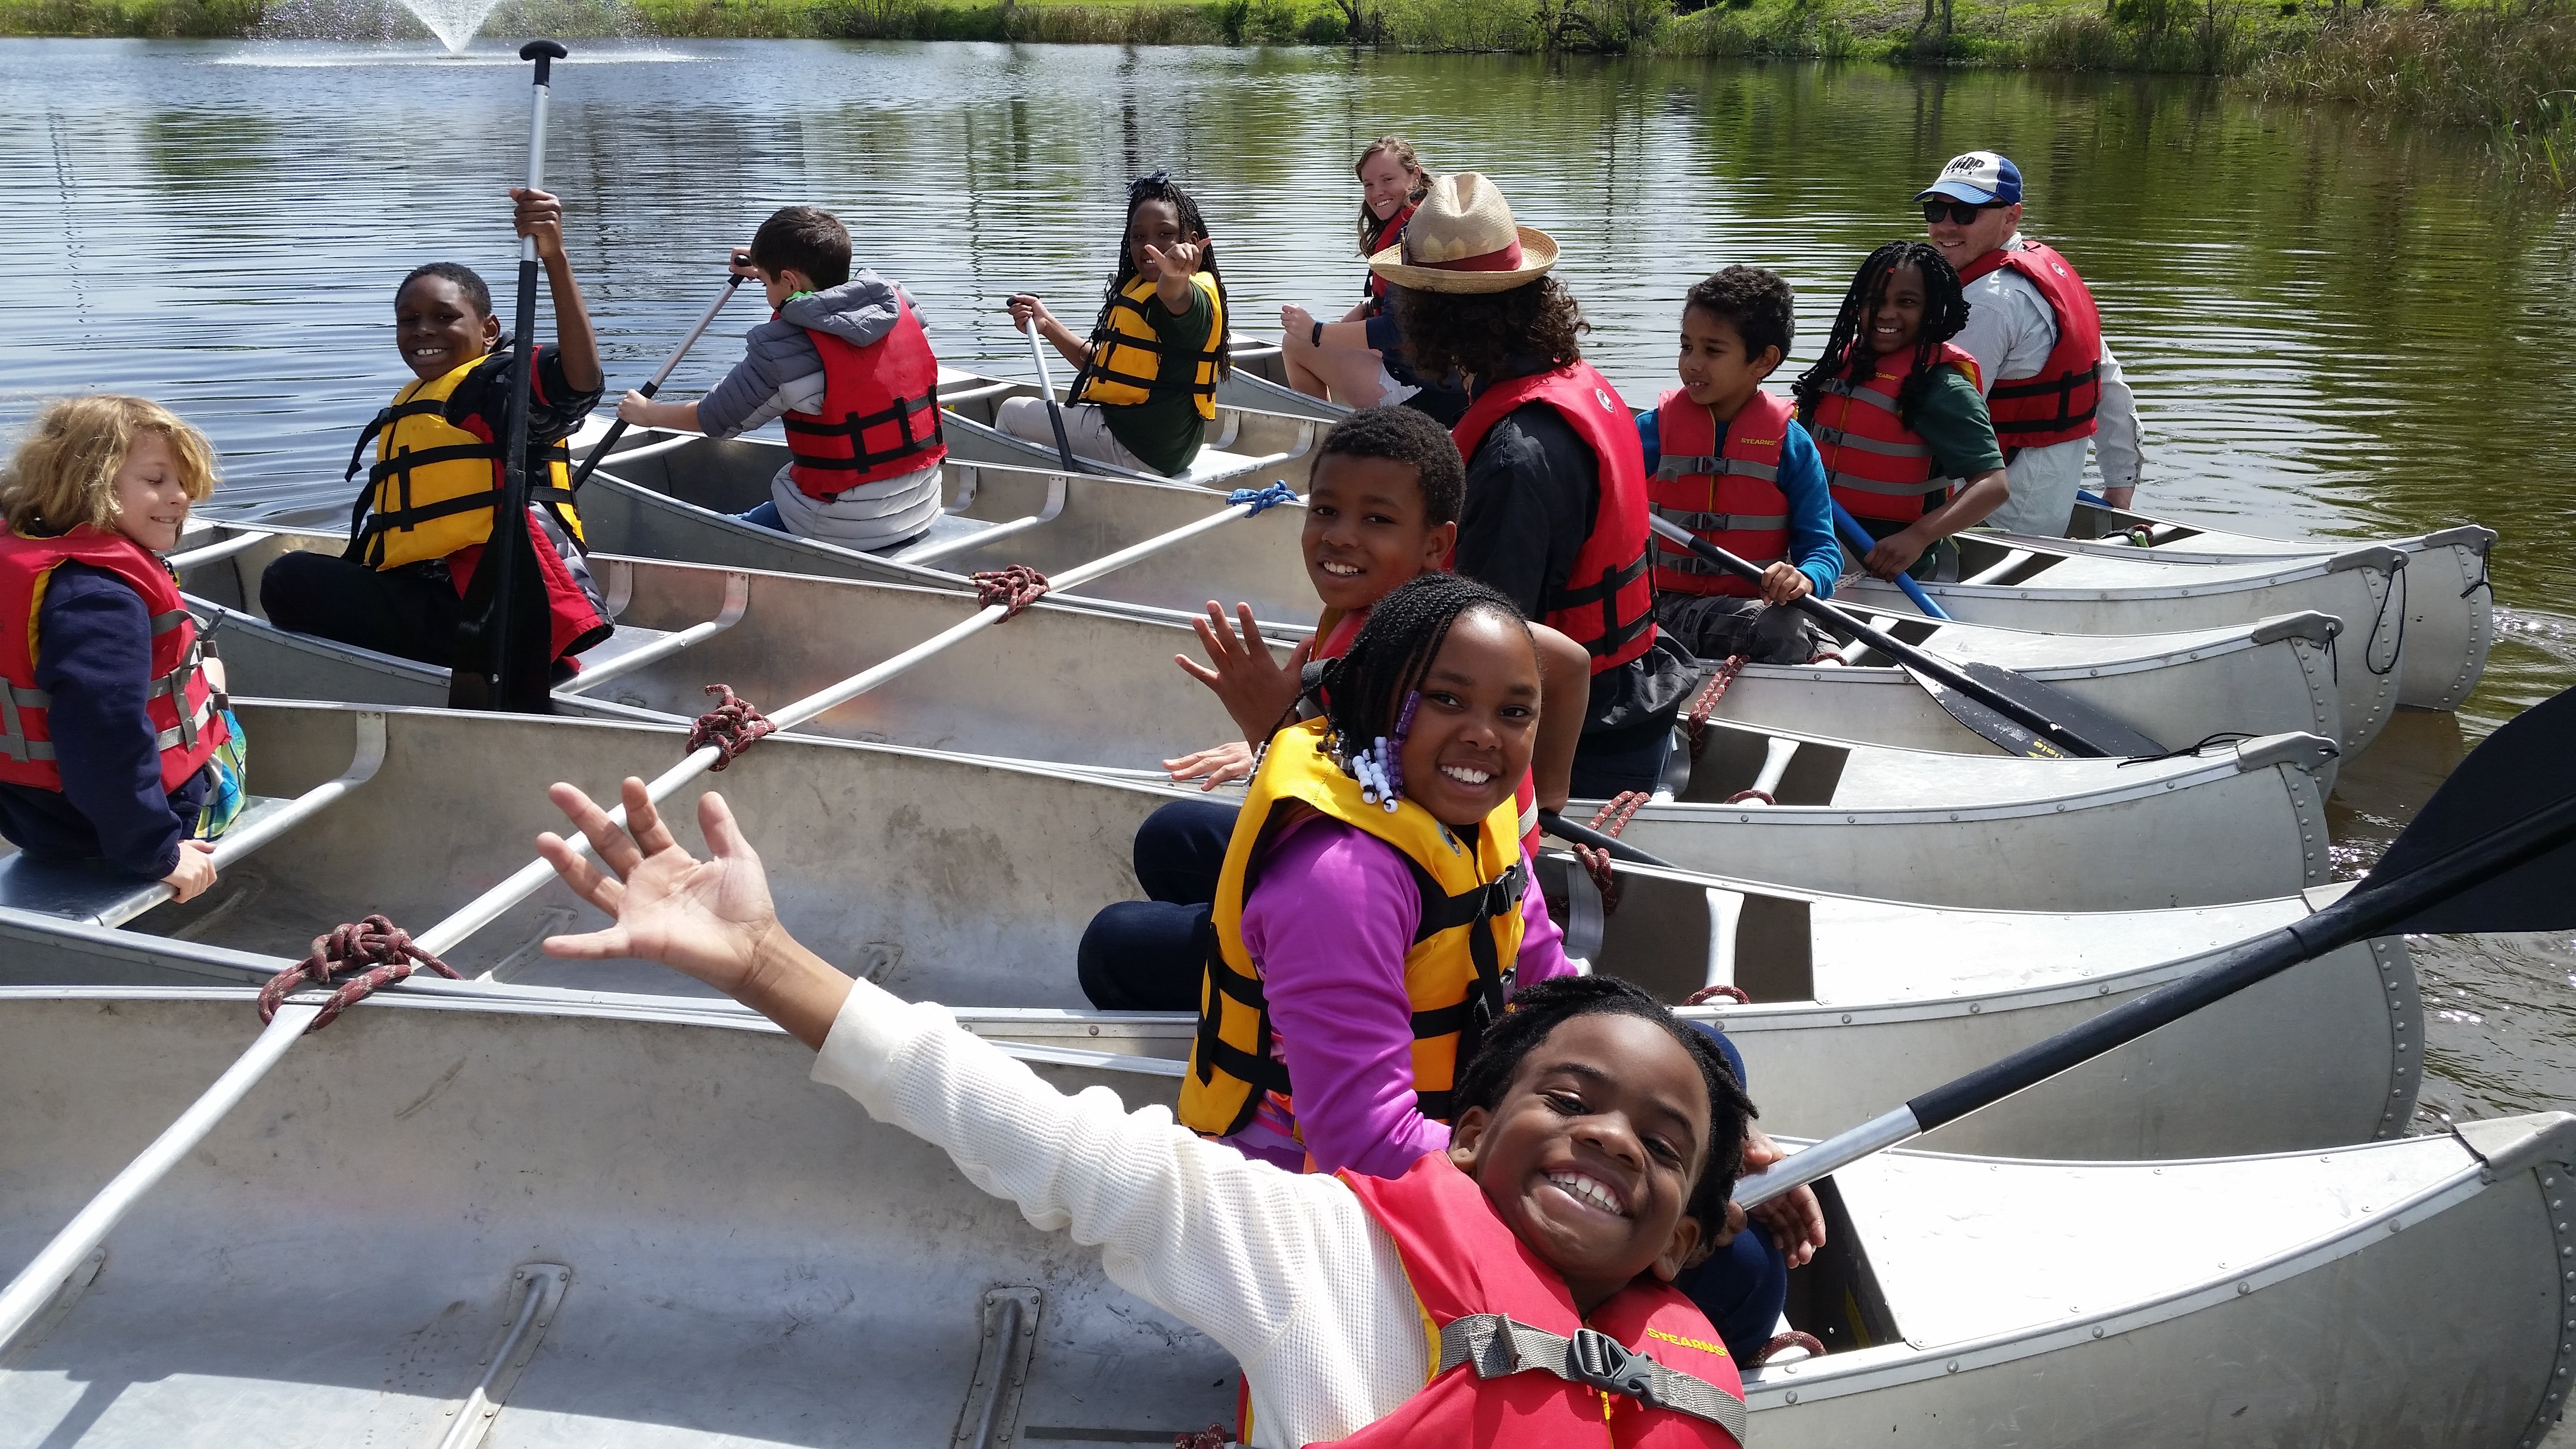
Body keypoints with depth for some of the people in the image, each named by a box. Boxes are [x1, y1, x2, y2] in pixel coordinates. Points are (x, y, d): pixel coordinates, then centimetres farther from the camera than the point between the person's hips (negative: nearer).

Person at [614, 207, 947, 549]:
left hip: (843, 531, -7)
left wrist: (647, 413, 17)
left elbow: (714, 419, -2)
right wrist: (770, 269, 34)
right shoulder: (899, 306, -2)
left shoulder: (783, 350, -19)